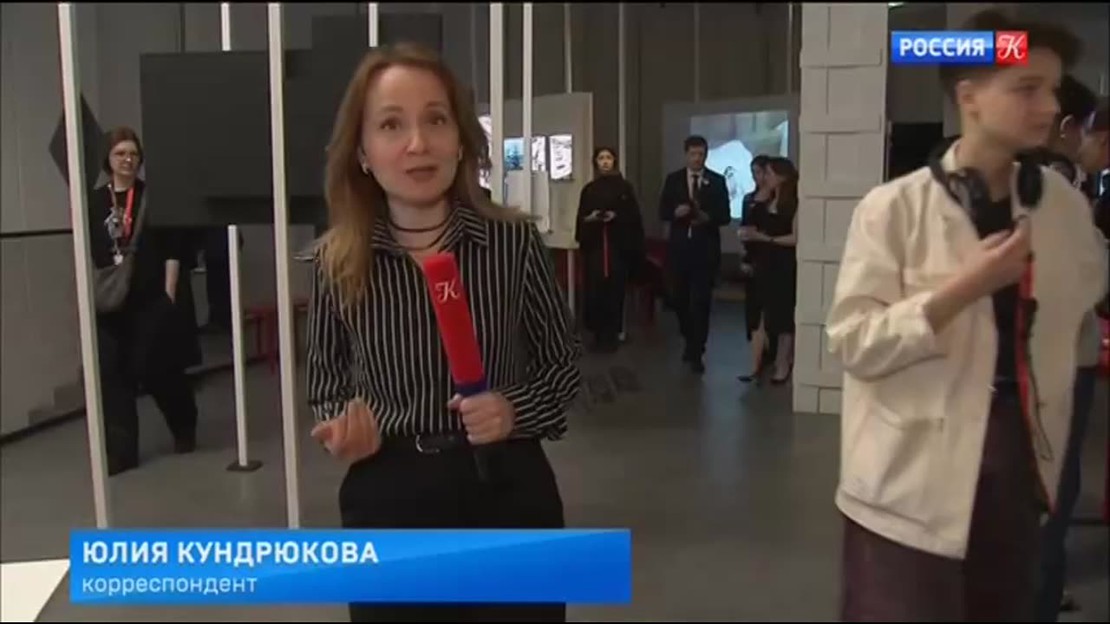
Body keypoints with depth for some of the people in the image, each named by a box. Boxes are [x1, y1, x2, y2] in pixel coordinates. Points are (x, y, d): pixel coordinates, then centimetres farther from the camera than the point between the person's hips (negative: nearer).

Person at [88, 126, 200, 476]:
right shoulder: (94, 202, 8)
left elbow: (174, 249, -3)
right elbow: (87, 254, 10)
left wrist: (170, 293, -8)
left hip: (153, 300, -3)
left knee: (158, 371, 1)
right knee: (113, 374, 0)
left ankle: (185, 428, 26)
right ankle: (120, 451, 7)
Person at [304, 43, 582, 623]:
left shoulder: (513, 239, -9)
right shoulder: (336, 261, -5)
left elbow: (564, 363, 2)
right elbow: (326, 385, 8)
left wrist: (516, 410, -17)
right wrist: (342, 428, -13)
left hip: (506, 494, 0)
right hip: (388, 504, 1)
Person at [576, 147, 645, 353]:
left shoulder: (624, 187, 4)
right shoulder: (589, 189, 10)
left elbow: (634, 216, 2)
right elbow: (581, 218, 11)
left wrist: (616, 216, -14)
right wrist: (590, 218, -9)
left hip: (619, 245, -1)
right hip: (594, 245, 2)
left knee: (615, 289, -3)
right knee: (595, 289, -5)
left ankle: (612, 335, 6)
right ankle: (599, 334, 6)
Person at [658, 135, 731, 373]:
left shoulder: (717, 181, 2)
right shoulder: (673, 179, 7)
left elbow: (724, 216, -2)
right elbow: (662, 212, 3)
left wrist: (707, 218, -21)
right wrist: (676, 212, -18)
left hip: (706, 248, -2)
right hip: (679, 247, 3)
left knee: (701, 301, -4)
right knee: (680, 299, 11)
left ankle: (696, 352, 1)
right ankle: (691, 342, 32)